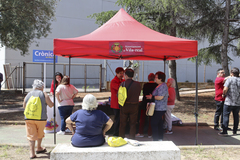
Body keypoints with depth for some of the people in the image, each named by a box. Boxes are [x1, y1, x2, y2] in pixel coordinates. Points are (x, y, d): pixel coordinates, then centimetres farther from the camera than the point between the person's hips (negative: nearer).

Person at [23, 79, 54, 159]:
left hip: (29, 118, 2)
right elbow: (51, 105, 1)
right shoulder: (44, 94, -1)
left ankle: (32, 153, -1)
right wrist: (53, 102, 22)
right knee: (40, 134, 19)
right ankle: (39, 148, 35)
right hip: (41, 118, -2)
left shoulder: (28, 95, 9)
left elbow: (24, 106, 19)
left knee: (31, 135, 4)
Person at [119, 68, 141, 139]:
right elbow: (138, 94, 4)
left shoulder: (122, 84, -12)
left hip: (124, 106, -1)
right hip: (134, 106, 1)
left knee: (122, 124, 12)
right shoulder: (137, 84, -7)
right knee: (133, 124, 11)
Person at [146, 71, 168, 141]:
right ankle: (160, 138, 23)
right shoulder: (160, 86, 16)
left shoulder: (162, 86, -18)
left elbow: (160, 97, -25)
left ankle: (155, 139, -2)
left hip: (159, 109, -11)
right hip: (160, 109, 11)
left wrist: (151, 97, -12)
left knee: (154, 123, -7)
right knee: (159, 124, 15)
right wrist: (151, 96, 15)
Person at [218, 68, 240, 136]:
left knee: (226, 116, 0)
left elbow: (225, 89, -20)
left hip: (229, 102, -5)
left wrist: (224, 94, -2)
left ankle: (225, 132, -2)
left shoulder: (229, 79, -9)